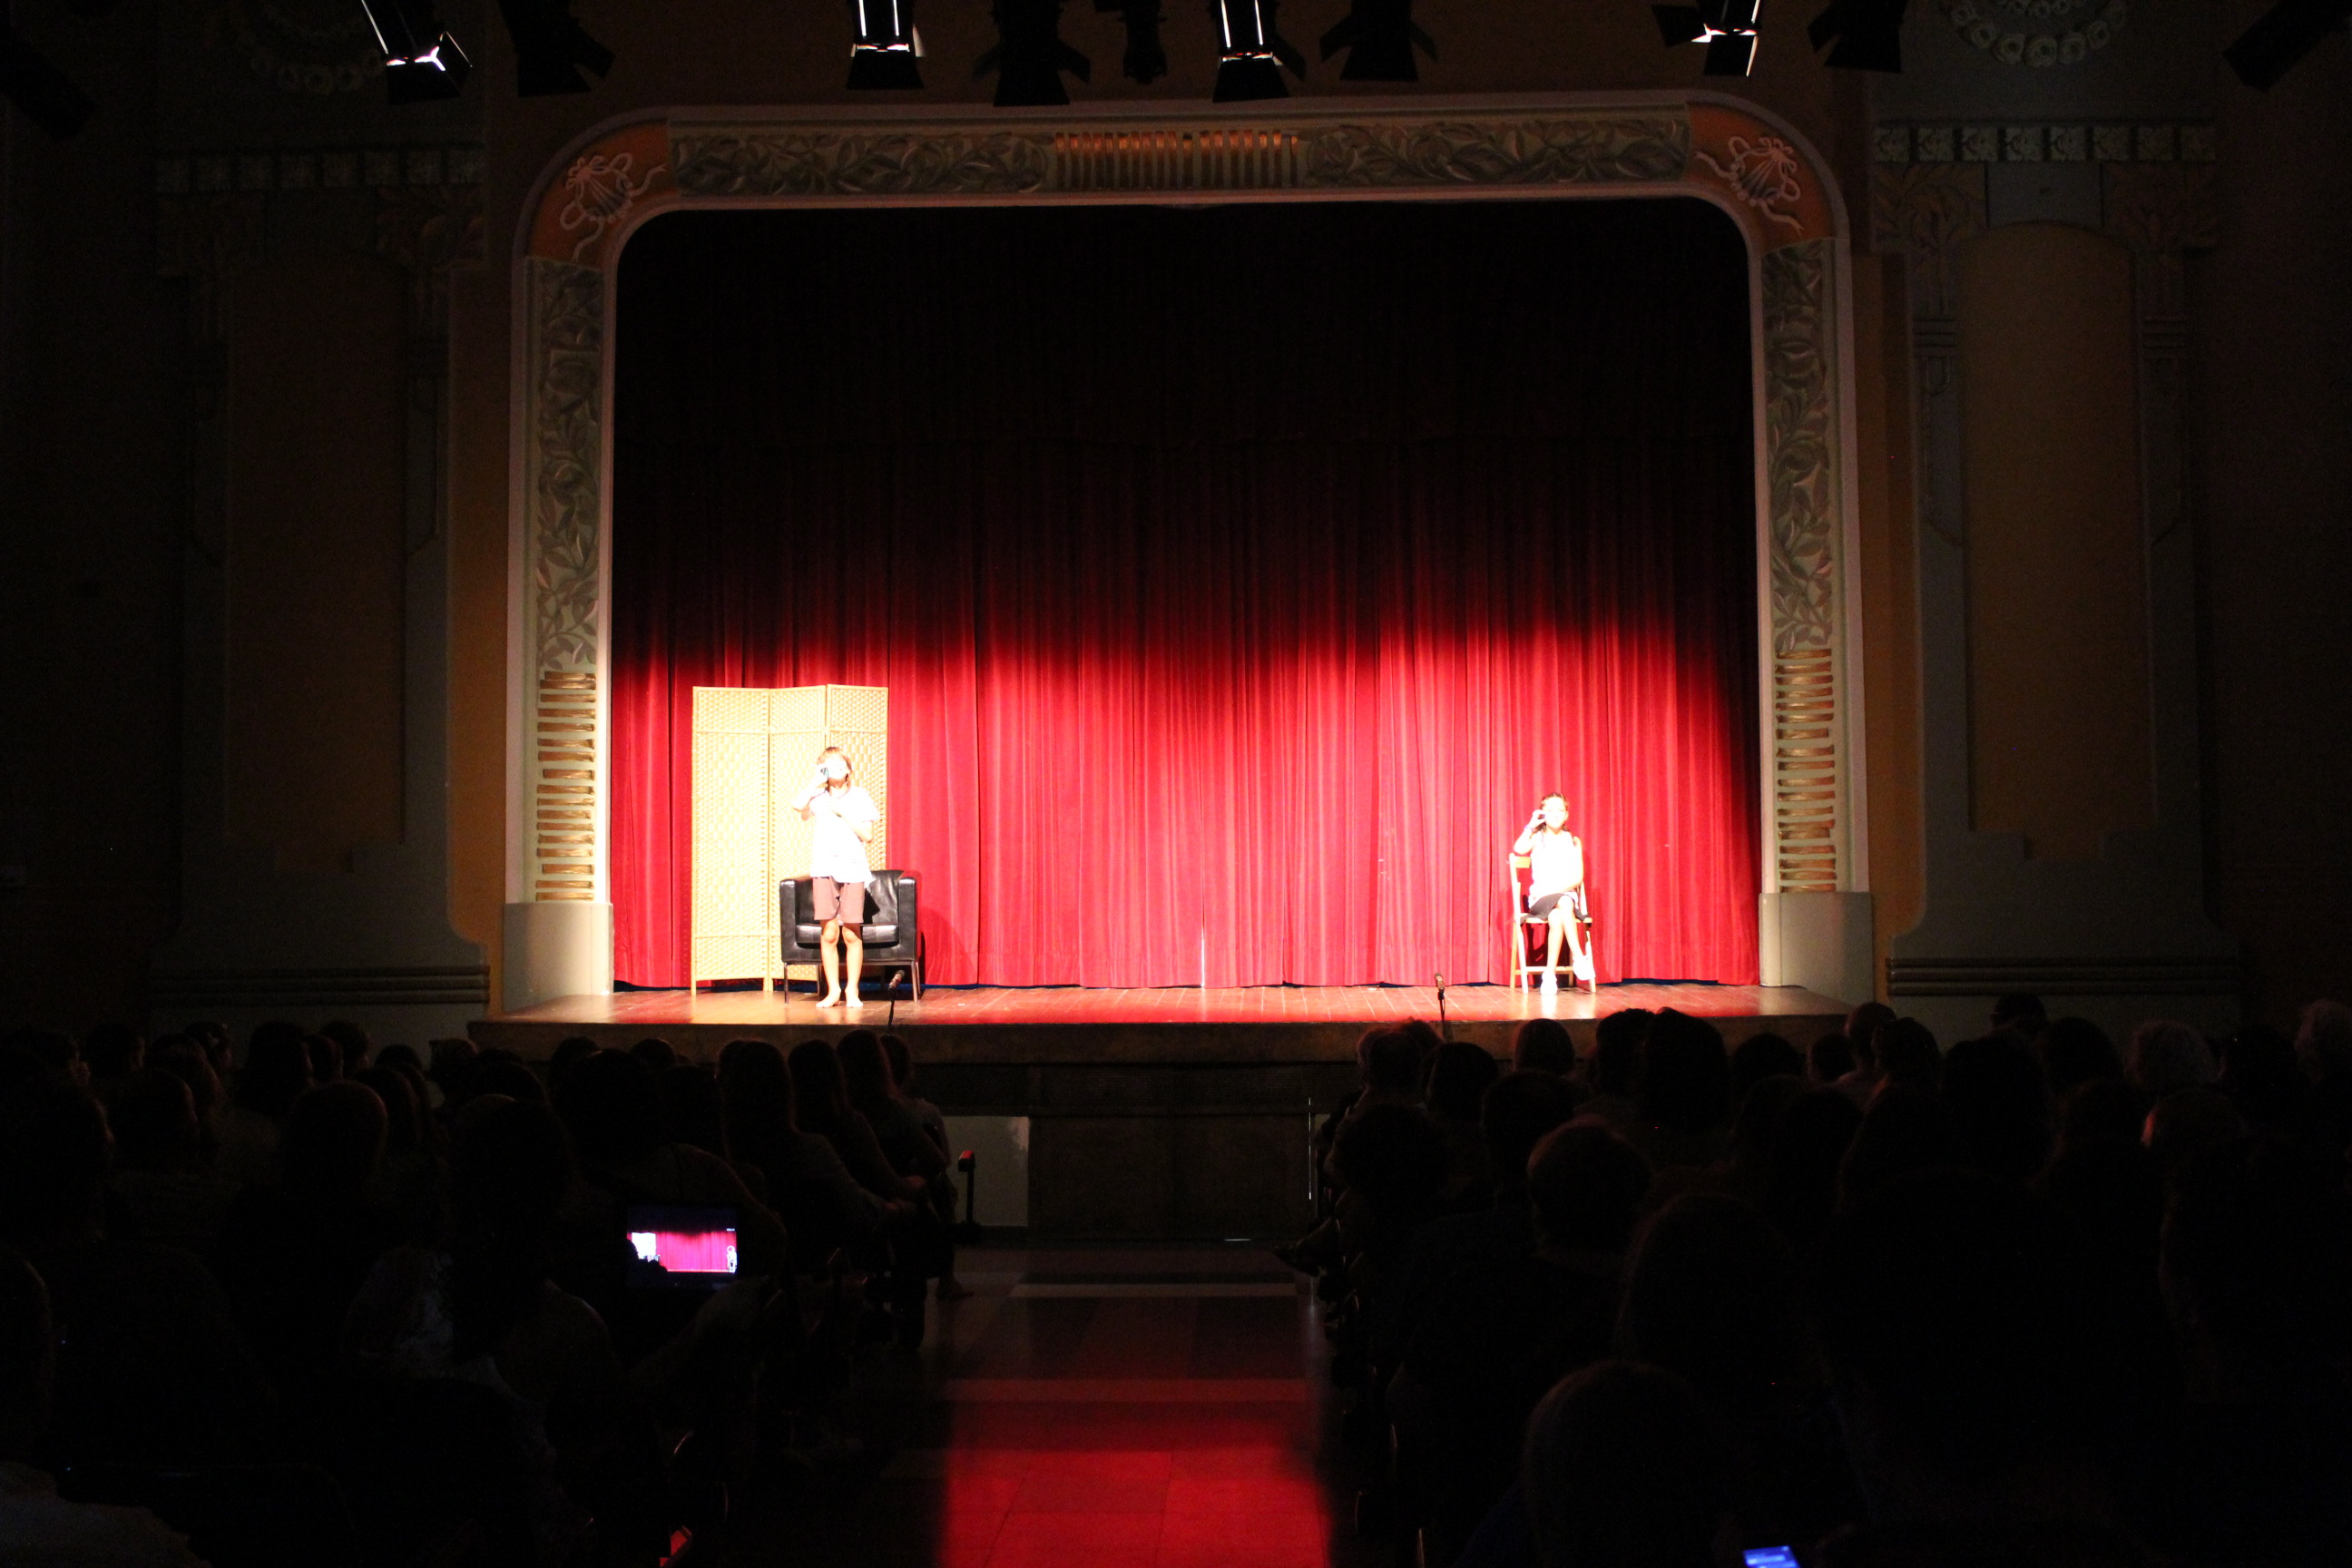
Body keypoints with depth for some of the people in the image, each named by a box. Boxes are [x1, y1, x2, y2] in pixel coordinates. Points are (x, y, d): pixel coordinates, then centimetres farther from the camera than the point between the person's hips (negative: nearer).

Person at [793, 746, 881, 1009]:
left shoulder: (859, 796, 8)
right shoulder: (819, 797, 9)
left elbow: (868, 835, 2)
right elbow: (798, 805, -13)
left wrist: (843, 814, -6)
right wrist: (817, 780, -3)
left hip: (852, 868, -1)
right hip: (824, 868, 1)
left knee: (852, 934, -3)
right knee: (829, 933, -3)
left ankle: (852, 991, 6)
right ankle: (833, 990, 5)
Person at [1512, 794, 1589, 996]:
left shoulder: (1573, 842, 11)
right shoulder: (1537, 838, 7)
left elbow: (1578, 878, 3)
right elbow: (1519, 849, -17)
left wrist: (1556, 889, -12)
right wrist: (1531, 825, -8)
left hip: (1567, 895, 1)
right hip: (1541, 898, -1)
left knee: (1562, 908, -36)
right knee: (1556, 916, -36)